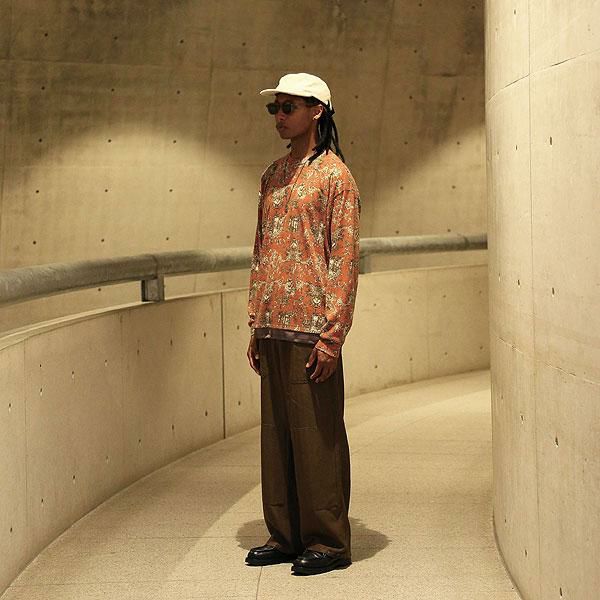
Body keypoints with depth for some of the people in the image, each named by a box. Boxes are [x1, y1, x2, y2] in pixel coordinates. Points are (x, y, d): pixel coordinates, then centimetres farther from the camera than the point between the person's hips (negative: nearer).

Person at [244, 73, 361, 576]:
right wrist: (255, 326, 14)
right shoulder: (273, 176, 16)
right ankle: (285, 535, 21)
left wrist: (333, 333, -15)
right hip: (273, 328, 7)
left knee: (317, 437, -2)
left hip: (311, 328, -7)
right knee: (276, 434, 11)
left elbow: (345, 257, -10)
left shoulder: (335, 175, -5)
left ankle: (328, 541, 8)